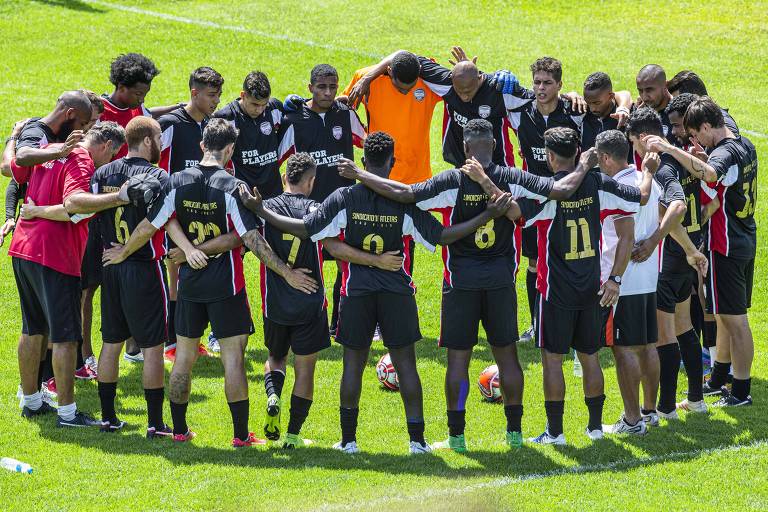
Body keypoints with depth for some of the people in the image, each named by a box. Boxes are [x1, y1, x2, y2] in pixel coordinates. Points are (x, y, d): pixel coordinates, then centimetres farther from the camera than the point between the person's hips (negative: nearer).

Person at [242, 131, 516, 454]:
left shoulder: (344, 199, -8)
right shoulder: (405, 201, -9)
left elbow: (305, 229, -8)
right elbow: (441, 237, -8)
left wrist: (260, 210, 1)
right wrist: (487, 216, -5)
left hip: (357, 293, 0)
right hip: (397, 292, 0)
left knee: (353, 364, 9)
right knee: (405, 364, 6)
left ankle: (348, 439, 11)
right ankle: (417, 439, 3)